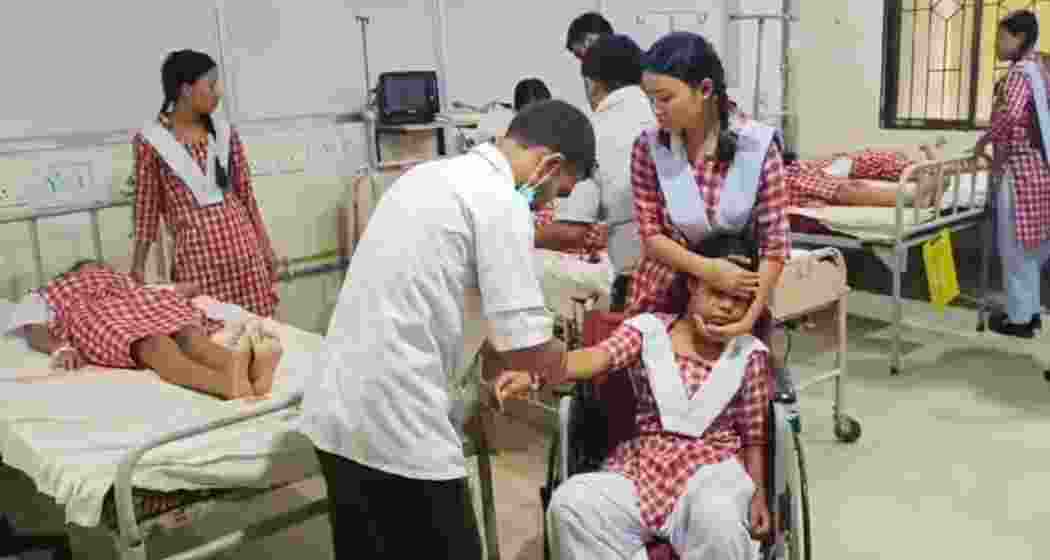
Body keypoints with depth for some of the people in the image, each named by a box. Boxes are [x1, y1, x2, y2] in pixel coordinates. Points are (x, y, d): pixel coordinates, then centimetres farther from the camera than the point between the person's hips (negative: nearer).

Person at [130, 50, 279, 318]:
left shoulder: (225, 132, 7)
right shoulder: (150, 141, -3)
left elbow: (245, 193, 11)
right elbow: (146, 206, 2)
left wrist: (265, 246, 12)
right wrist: (138, 265, 3)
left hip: (241, 243, 3)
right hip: (194, 251, -3)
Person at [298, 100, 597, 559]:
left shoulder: (429, 175, 14)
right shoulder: (501, 203, -13)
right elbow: (528, 348, -16)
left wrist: (497, 361, 25)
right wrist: (561, 367, 7)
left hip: (336, 410, 9)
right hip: (396, 429, -9)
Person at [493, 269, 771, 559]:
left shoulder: (750, 354, 4)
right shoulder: (648, 328, 2)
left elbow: (754, 438, 12)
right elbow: (599, 356, -17)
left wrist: (758, 493, -1)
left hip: (713, 466, -1)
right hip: (642, 463, 1)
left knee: (718, 518, -37)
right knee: (570, 504, -24)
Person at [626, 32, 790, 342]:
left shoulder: (758, 145, -14)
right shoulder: (648, 147, -9)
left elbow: (775, 242, -12)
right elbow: (650, 235, -9)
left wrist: (752, 315, -22)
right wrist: (706, 269, -24)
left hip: (735, 300, -1)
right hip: (663, 297, 1)